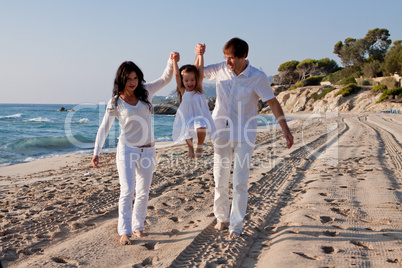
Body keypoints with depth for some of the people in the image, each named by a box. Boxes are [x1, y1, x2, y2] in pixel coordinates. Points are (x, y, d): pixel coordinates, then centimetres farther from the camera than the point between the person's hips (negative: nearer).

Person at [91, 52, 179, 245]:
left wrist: (172, 61, -15)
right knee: (127, 191, -10)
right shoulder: (115, 103, -5)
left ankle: (138, 227, 24)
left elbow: (165, 78, 4)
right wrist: (96, 152, -10)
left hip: (147, 151, 3)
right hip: (127, 150, -3)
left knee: (143, 192, 10)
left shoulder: (145, 92, 2)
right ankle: (124, 231, -4)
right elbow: (104, 128, -3)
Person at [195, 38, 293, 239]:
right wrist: (199, 55, -4)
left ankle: (236, 225, 9)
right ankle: (221, 217, 32)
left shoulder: (257, 77, -10)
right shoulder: (220, 70, -1)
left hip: (244, 136, -3)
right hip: (221, 134, 3)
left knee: (240, 183, -3)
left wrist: (285, 129, -10)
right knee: (220, 181, 11)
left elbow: (273, 103, -6)